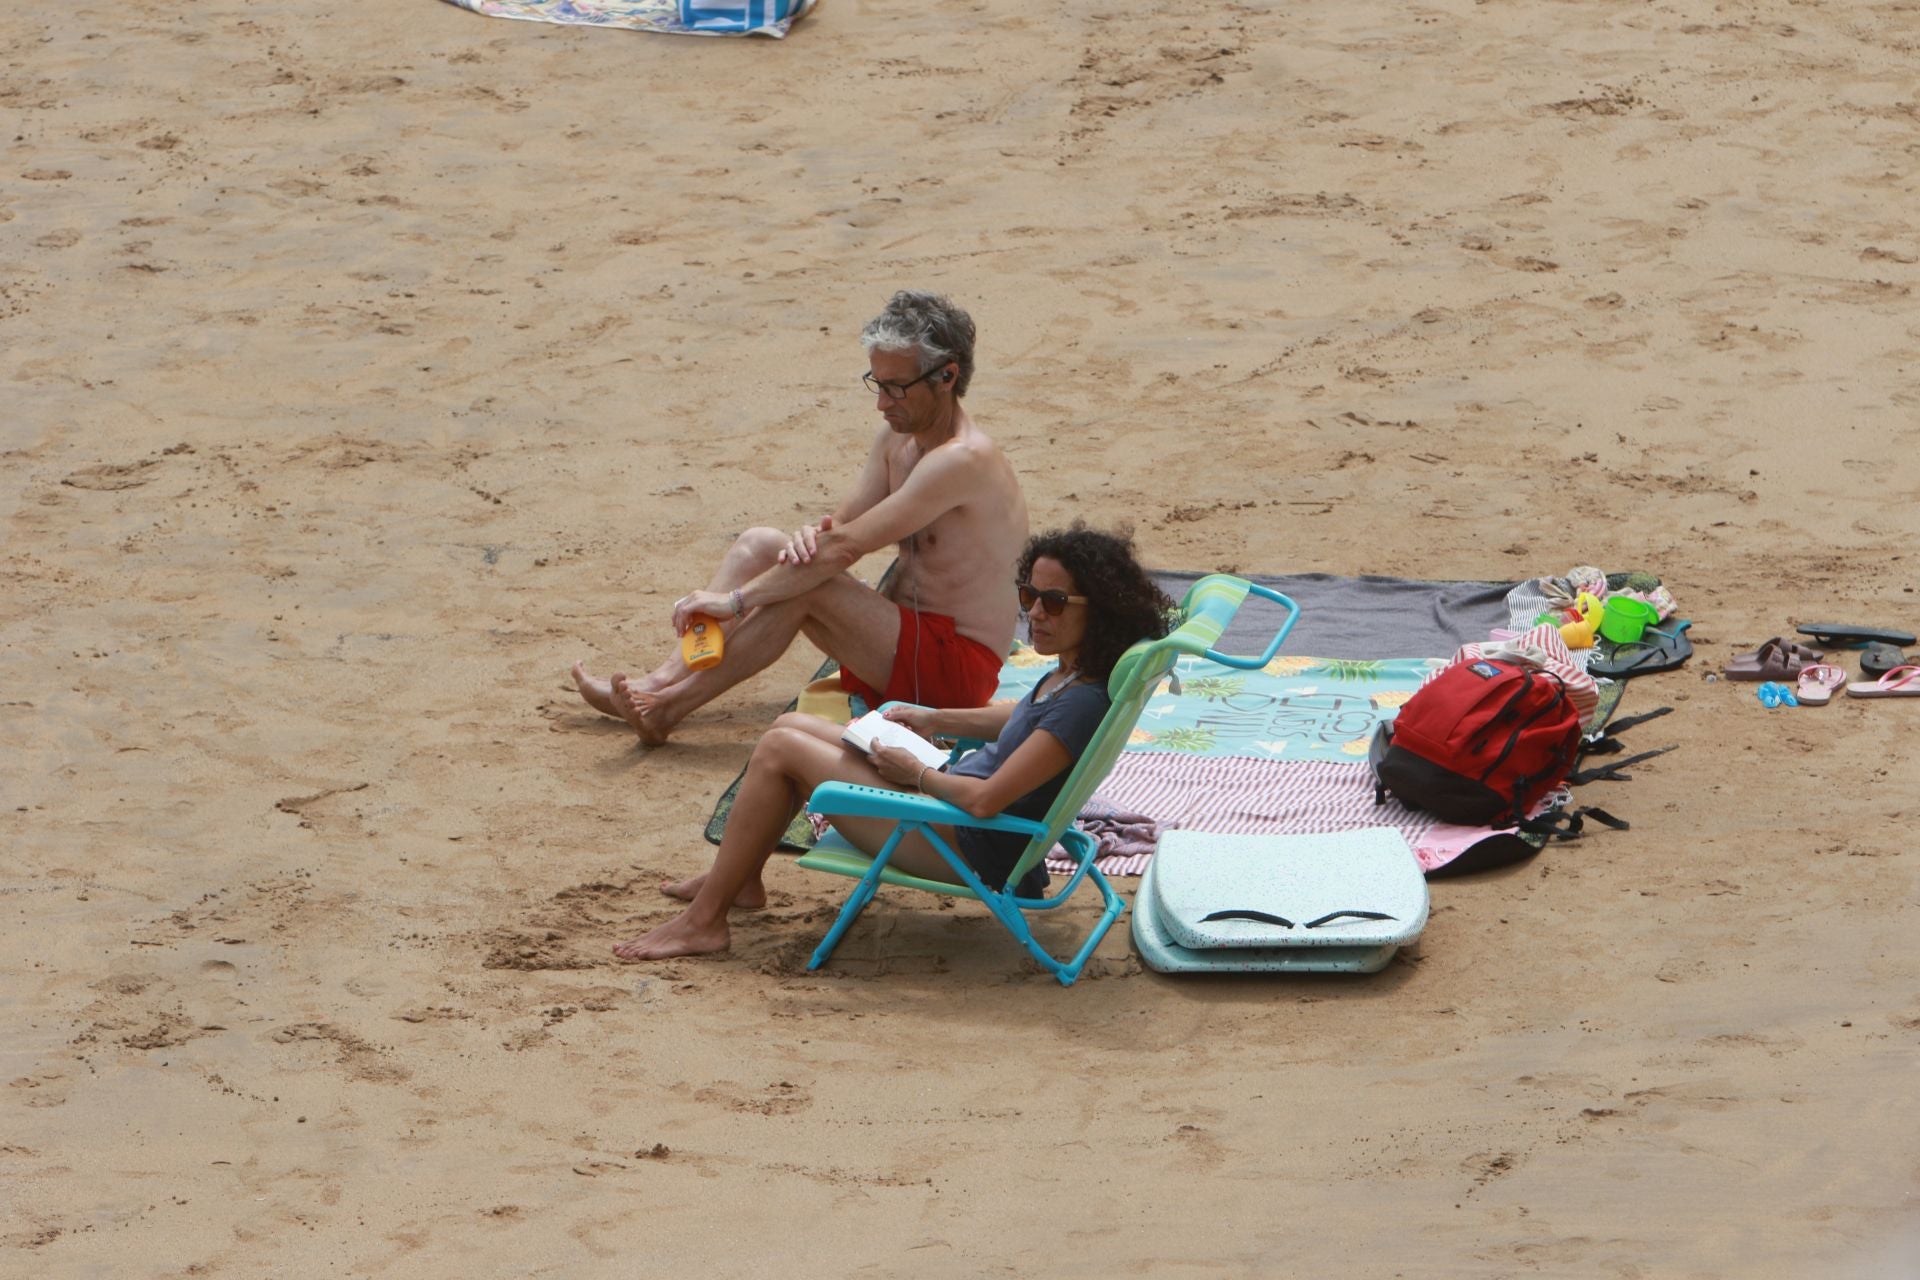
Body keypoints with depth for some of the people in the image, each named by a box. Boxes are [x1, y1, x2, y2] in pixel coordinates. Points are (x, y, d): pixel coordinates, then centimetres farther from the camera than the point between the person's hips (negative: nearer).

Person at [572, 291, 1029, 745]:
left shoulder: (964, 460, -23)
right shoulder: (897, 435, 7)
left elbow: (845, 547, -26)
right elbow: (842, 525, 10)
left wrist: (735, 599, -23)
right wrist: (809, 536, -17)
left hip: (957, 666, -9)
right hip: (909, 633, 9)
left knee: (806, 587, -27)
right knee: (760, 544, 2)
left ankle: (668, 707, -21)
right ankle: (665, 679, -11)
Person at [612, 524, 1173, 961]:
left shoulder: (1084, 702, -28)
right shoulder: (1071, 674, 1)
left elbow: (985, 799, -31)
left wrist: (917, 773, -14)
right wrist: (933, 720, 19)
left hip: (967, 847, -11)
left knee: (780, 750, -11)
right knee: (791, 725, 18)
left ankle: (704, 920, -3)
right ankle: (738, 879, 30)